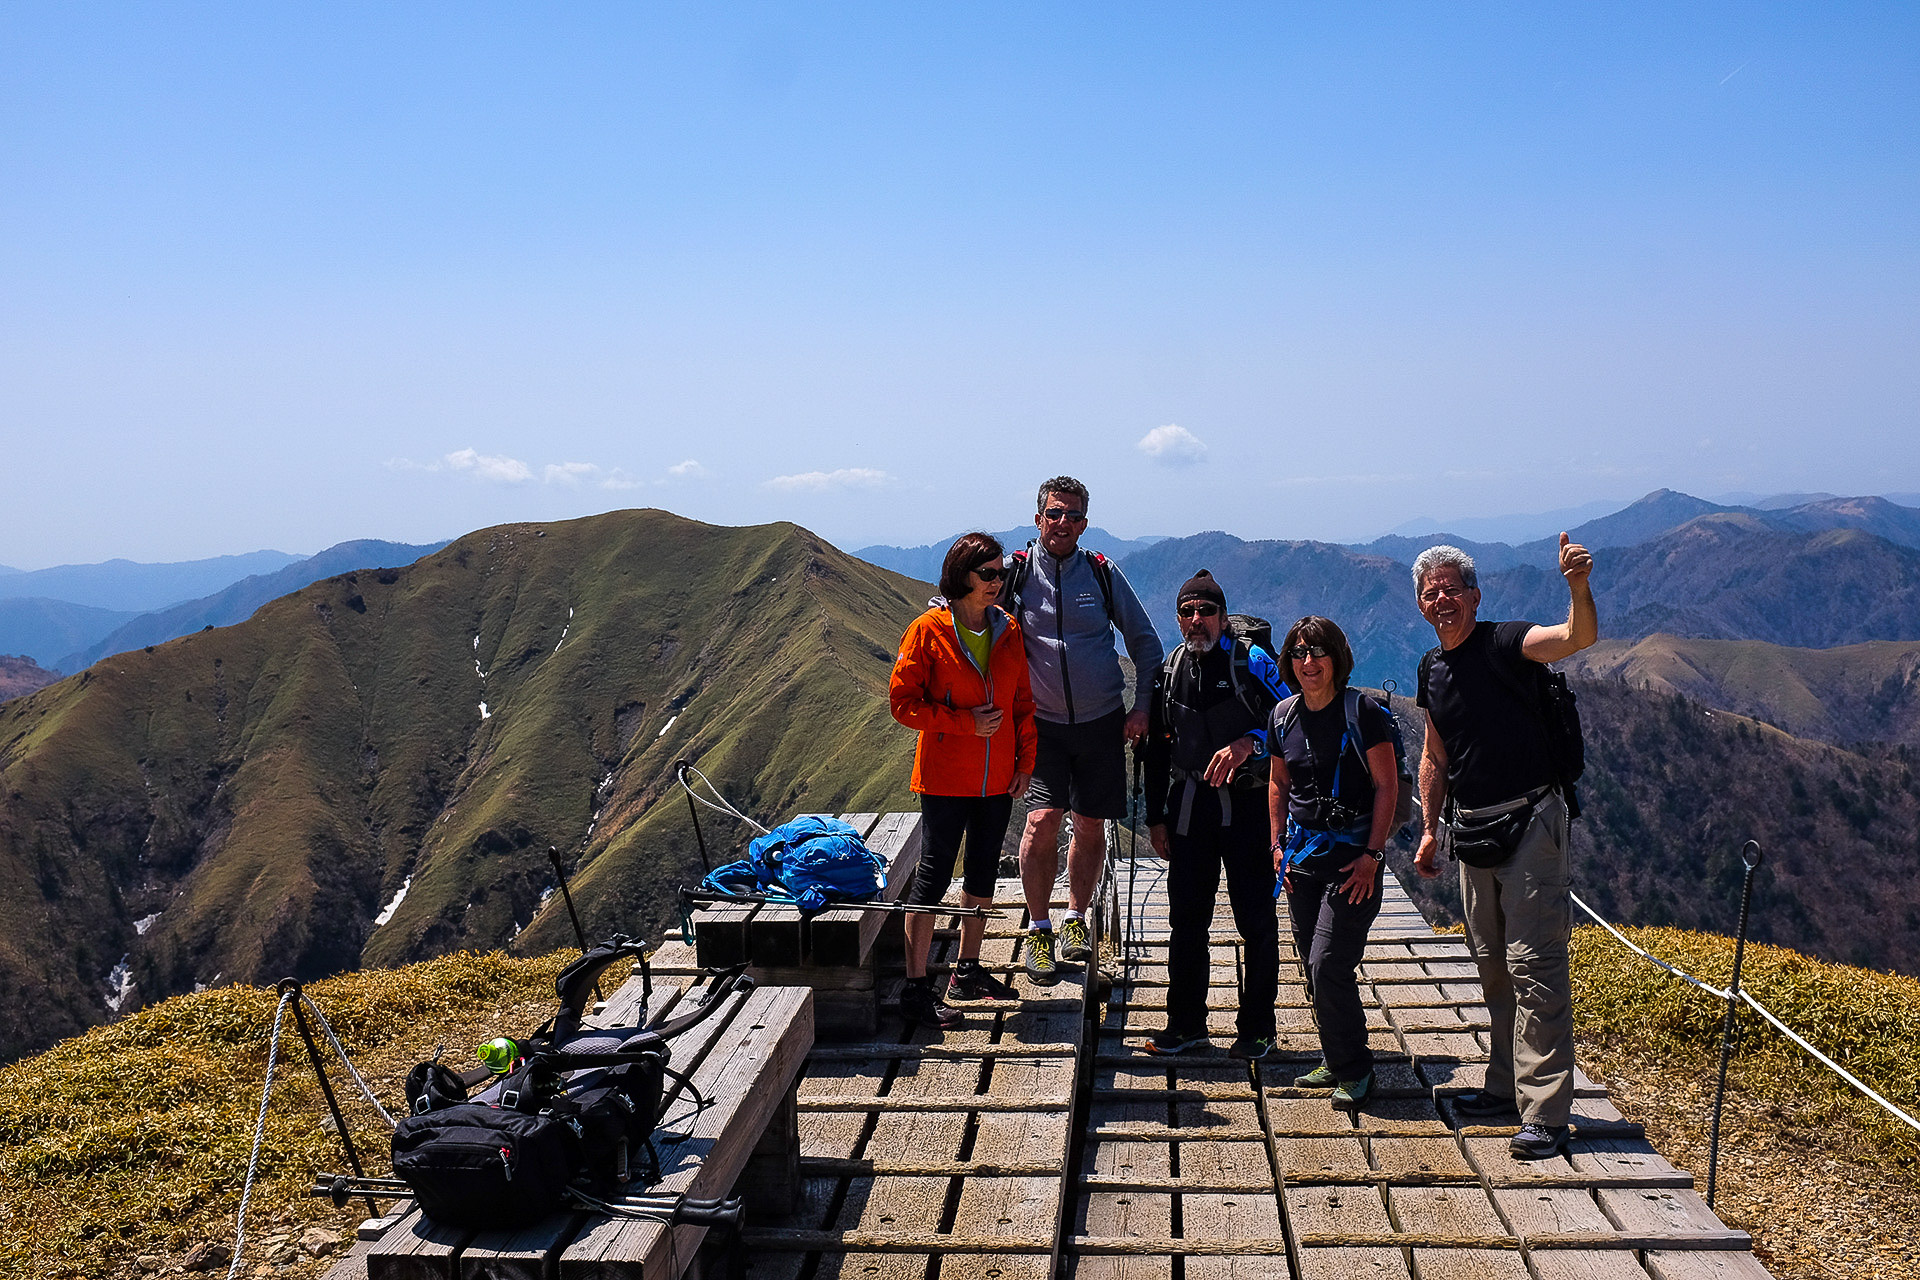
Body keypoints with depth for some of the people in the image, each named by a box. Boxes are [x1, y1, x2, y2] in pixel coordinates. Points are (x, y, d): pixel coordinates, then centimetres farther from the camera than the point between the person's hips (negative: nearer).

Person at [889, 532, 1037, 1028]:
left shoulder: (1008, 631, 6)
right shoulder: (928, 630, -9)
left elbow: (1022, 702, 12)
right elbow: (902, 703, -10)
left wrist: (1025, 762, 5)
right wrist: (965, 722, -16)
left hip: (997, 778, 6)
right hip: (945, 778, -6)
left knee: (983, 872, 15)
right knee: (933, 876, -3)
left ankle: (968, 972, 30)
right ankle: (916, 990, 3)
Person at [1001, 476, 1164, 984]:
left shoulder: (1103, 574, 2)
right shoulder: (1014, 571, -2)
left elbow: (1146, 642, 9)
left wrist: (1142, 707, 2)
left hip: (1102, 721, 2)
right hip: (1042, 723, -2)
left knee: (1091, 825, 7)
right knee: (1043, 820, -14)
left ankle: (1076, 919, 27)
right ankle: (1039, 928, 4)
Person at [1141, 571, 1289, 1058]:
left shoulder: (1252, 661, -2)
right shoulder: (1169, 673, 11)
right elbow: (1156, 749, 16)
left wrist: (1247, 744, -26)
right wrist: (1155, 817, 13)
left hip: (1246, 803, -4)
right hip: (1189, 806, 4)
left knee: (1255, 920, 2)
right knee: (1186, 918, 8)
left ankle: (1256, 1027, 15)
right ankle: (1186, 1023, 21)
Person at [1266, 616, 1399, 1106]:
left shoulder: (1362, 712, -10)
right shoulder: (1284, 716, 6)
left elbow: (1387, 786, -9)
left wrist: (1372, 855, -14)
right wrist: (1279, 844, 10)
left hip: (1352, 852, -6)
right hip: (1302, 853, 6)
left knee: (1328, 964, -11)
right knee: (1313, 966, 9)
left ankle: (1354, 1069, 6)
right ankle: (1336, 1060, 26)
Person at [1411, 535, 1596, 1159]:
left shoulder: (1504, 644, -11)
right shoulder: (1431, 668, 10)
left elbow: (1579, 638, -31)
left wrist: (1579, 585, -50)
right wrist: (1430, 830, 16)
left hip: (1528, 821, -7)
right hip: (1471, 827, 8)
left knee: (1533, 963, -9)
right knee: (1491, 963, 15)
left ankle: (1544, 1113, -5)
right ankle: (1506, 1084, 28)